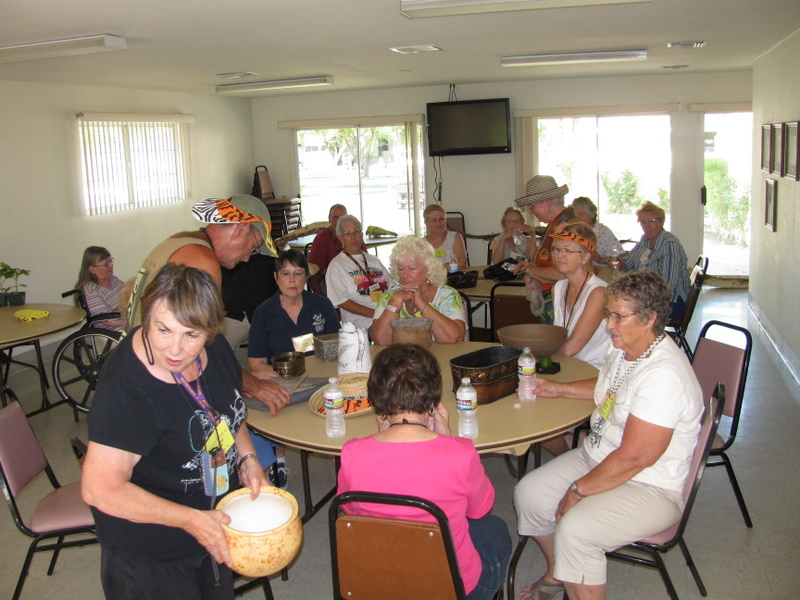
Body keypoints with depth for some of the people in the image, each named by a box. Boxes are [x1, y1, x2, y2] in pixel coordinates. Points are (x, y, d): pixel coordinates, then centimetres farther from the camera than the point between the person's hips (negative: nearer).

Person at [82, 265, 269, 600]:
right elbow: (101, 490, -29)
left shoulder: (214, 349, -10)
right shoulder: (125, 389, -31)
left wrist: (247, 460, -7)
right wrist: (191, 520, -26)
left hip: (214, 522, 7)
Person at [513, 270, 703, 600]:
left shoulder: (664, 375, -29)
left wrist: (579, 490, -20)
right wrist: (559, 389, 16)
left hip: (649, 488, -10)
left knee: (575, 529, -30)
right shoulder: (625, 350, 2)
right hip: (597, 458, 10)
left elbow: (634, 457, -29)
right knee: (528, 493, 2)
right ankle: (557, 573, 24)